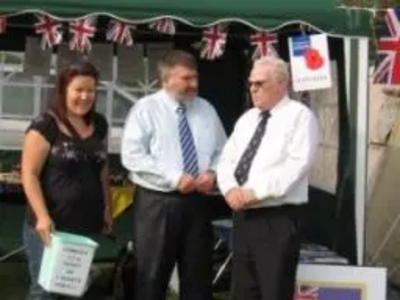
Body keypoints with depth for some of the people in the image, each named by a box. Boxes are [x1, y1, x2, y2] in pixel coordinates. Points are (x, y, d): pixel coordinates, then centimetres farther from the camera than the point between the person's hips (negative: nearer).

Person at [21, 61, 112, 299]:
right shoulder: (45, 125, -9)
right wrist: (42, 217, -19)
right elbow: (29, 175, -11)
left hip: (86, 224, 6)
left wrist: (107, 207, 15)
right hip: (51, 225, -6)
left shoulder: (99, 124, 10)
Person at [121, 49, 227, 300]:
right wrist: (174, 177, -19)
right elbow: (132, 156, -13)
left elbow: (221, 151, 15)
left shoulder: (207, 109, 11)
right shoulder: (146, 108, -4)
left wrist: (212, 171, -8)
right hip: (156, 203, -4)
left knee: (199, 276, 11)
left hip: (197, 202, 5)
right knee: (152, 277, 3)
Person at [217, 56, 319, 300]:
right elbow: (227, 160, 13)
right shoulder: (246, 118, 17)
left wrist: (256, 192, -20)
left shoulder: (300, 116, -5)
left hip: (279, 219, -7)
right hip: (243, 216, 7)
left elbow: (297, 165, -17)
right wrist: (230, 188, -9)